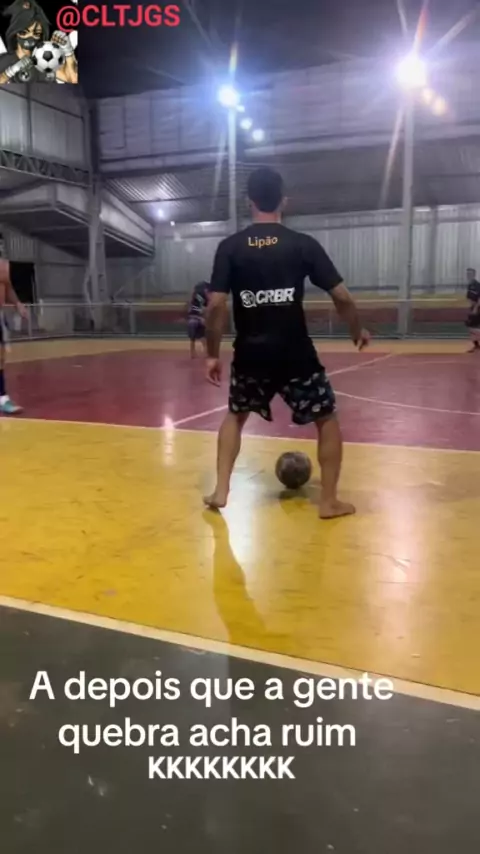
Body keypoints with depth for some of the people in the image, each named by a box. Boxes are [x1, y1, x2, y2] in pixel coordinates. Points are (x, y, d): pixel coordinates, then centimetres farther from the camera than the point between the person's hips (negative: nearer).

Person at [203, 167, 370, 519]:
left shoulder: (230, 247, -1)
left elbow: (216, 306, -6)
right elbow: (342, 297, -2)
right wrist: (358, 330, 15)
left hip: (251, 355, 2)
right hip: (296, 354, -2)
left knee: (235, 417, 26)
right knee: (327, 420, 17)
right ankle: (329, 501, 17)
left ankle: (221, 491, 21)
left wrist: (213, 354, 3)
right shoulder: (304, 244, -3)